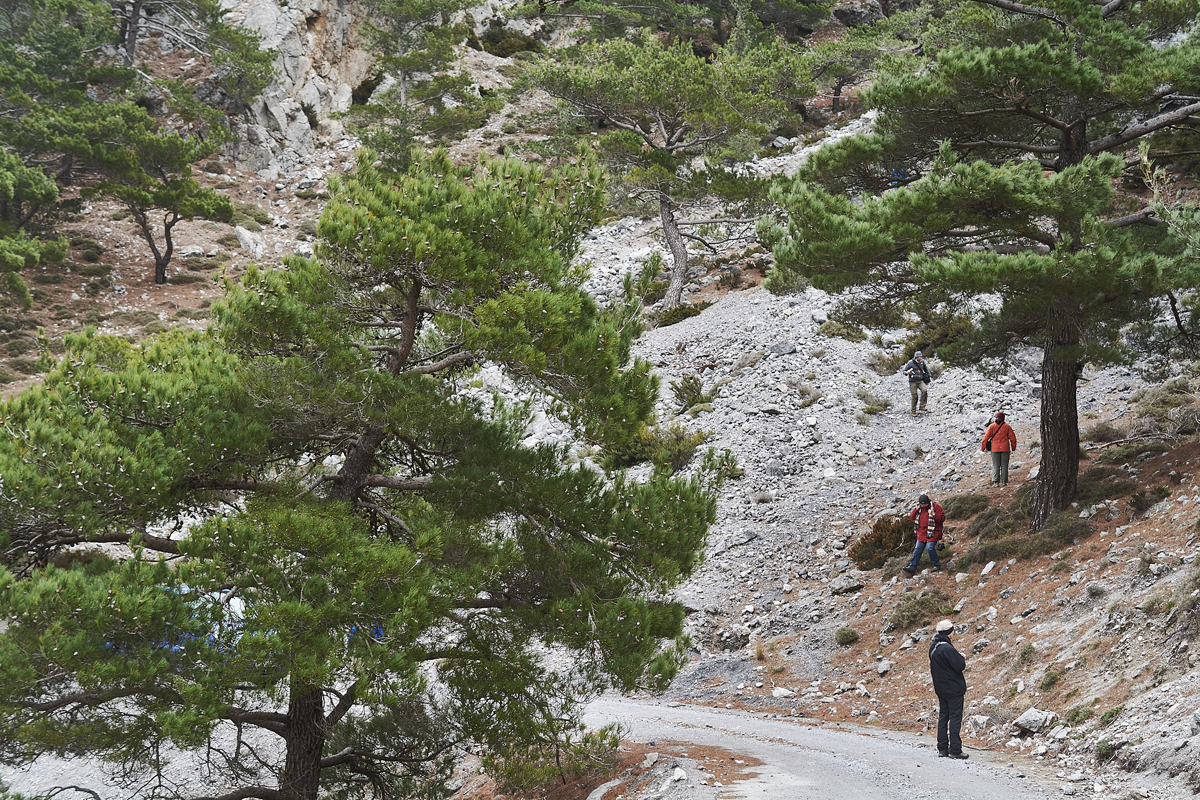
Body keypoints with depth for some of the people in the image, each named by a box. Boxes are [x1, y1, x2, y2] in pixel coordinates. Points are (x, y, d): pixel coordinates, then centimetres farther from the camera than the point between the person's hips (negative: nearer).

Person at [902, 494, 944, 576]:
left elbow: (942, 518, -10)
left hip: (932, 532, -6)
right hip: (922, 533, 6)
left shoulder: (935, 507, -8)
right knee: (918, 549, 3)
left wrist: (934, 515, -25)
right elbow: (912, 517, 9)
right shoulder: (919, 508, 9)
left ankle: (937, 566, -5)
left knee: (930, 548, -20)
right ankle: (912, 567, 4)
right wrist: (916, 509, -5)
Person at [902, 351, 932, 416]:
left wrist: (930, 376, 15)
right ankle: (913, 412, 8)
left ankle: (922, 406, -13)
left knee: (924, 390, -24)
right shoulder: (910, 363, -9)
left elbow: (926, 369, 21)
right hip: (913, 382, -3)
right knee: (914, 396, -4)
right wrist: (907, 372, -28)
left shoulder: (922, 362, 3)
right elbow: (904, 371, -5)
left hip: (920, 381, 3)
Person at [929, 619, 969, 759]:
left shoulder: (933, 646, 6)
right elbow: (960, 666, -22)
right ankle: (955, 750, -4)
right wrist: (962, 659, 1)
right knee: (955, 718, -4)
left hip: (940, 688, 8)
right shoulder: (947, 648, -23)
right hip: (954, 688, -8)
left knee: (943, 716, 13)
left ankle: (942, 748, 16)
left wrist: (959, 659, 8)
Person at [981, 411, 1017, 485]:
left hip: (995, 449, 0)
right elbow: (1012, 437, 2)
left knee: (996, 466, 4)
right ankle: (1004, 482, 5)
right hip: (1005, 449, 0)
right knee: (1004, 465, 7)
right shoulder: (1007, 426, 0)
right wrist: (1013, 447, 15)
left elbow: (986, 437, -6)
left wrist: (983, 447, 0)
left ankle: (995, 481, -7)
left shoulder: (991, 426, -2)